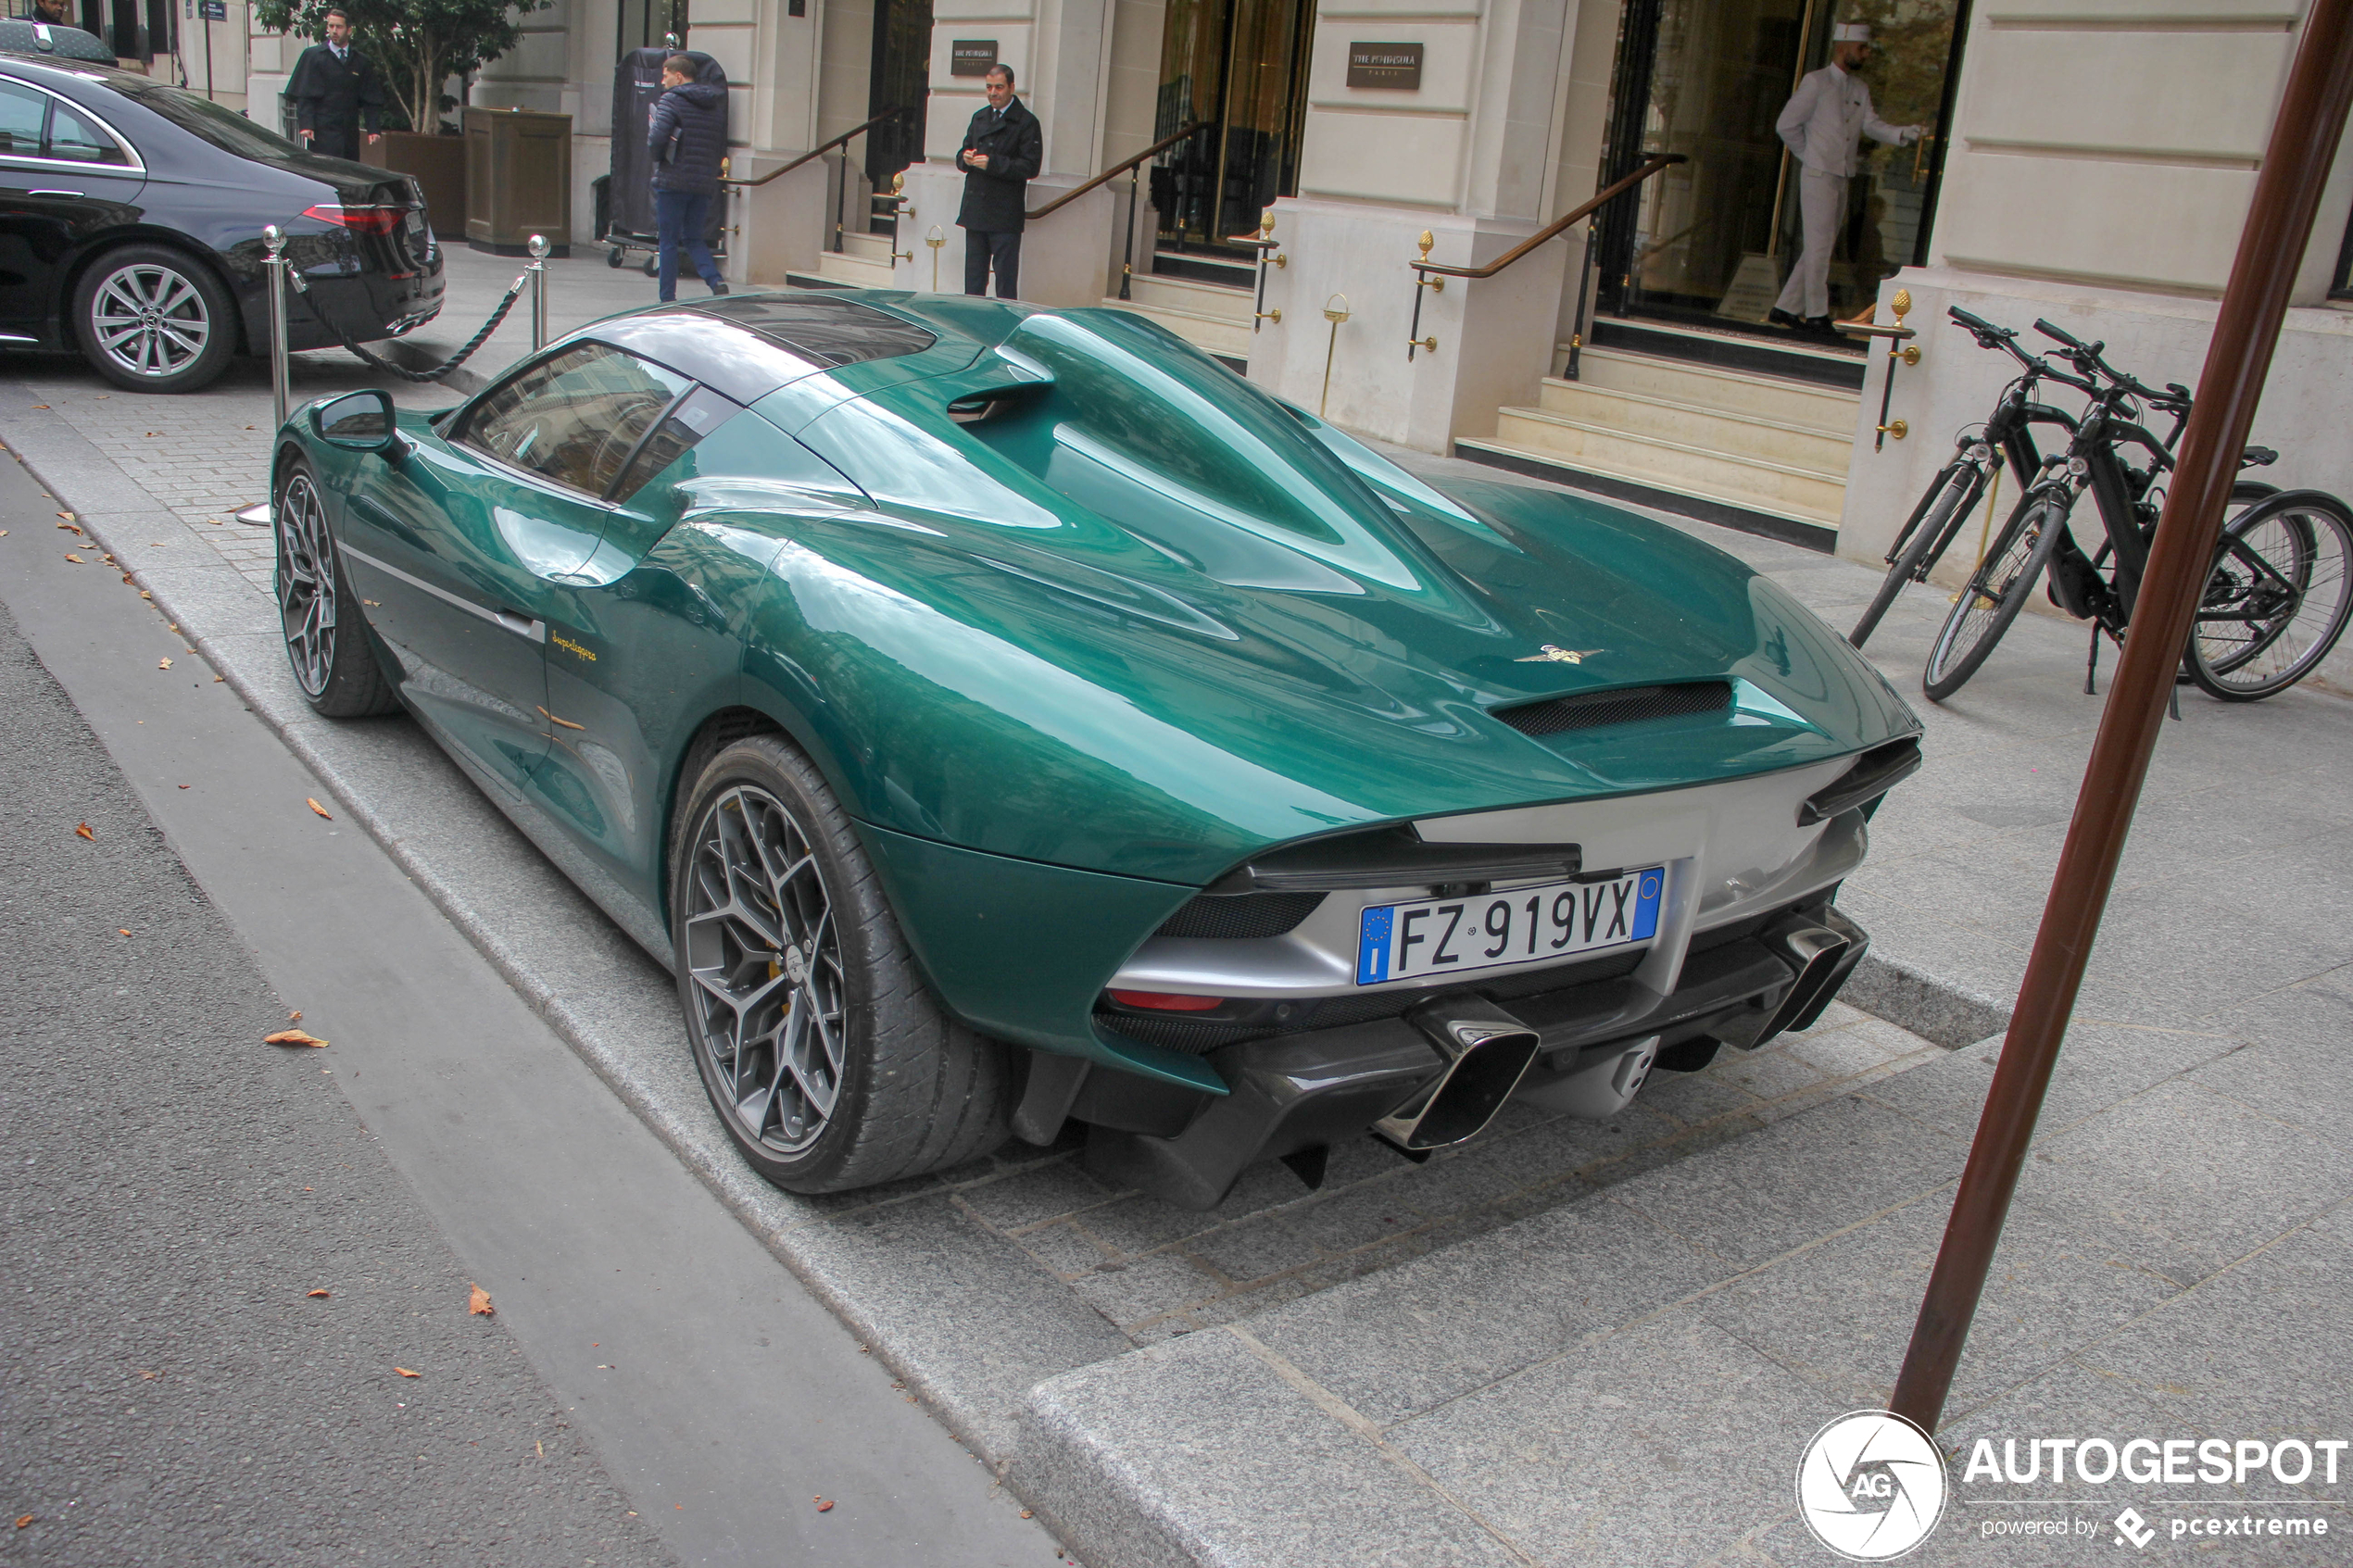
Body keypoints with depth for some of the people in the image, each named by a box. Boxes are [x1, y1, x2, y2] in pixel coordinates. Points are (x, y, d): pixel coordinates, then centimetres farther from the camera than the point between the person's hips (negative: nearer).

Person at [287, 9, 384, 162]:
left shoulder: (362, 62, 12)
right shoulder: (313, 56, 5)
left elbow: (371, 100, 11)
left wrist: (374, 129, -2)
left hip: (350, 134, 3)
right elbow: (303, 96, -1)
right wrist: (305, 125, -13)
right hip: (323, 132, -3)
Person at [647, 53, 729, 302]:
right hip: (705, 184, 5)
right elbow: (721, 148, 13)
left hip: (673, 181, -5)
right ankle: (716, 280, -10)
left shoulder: (671, 100, -7)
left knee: (668, 241, 3)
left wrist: (658, 155, 2)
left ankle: (668, 299, 4)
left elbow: (657, 139, -18)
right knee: (694, 239, 15)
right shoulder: (716, 105, 12)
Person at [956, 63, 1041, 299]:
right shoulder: (979, 117, 17)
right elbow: (963, 154, 22)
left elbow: (1030, 167, -12)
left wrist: (993, 164, -19)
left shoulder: (1026, 122, -4)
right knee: (973, 278, 10)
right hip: (975, 211, 6)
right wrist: (966, 158, -3)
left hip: (1005, 216, -6)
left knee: (1006, 277, -5)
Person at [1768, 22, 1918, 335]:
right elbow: (1786, 125, -6)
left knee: (1819, 248, 8)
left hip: (1841, 178, 7)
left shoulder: (1860, 89, 15)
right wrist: (1812, 156, -1)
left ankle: (1786, 309, 13)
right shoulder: (1816, 82, -6)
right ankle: (1816, 315, 1)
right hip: (1818, 175, -7)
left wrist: (1902, 134, -14)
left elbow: (1871, 125, 3)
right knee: (1819, 245, -6)